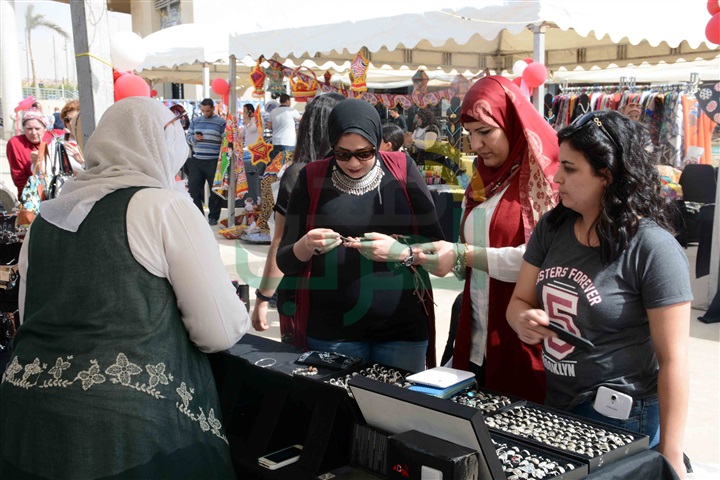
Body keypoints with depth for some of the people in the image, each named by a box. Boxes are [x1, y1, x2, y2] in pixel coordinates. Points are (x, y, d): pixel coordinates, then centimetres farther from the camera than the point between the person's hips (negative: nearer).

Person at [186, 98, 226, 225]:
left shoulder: (221, 122, -1)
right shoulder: (195, 121, 12)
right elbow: (187, 137, 15)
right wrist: (194, 138, -8)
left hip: (214, 162, -4)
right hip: (196, 161, 4)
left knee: (215, 190, 3)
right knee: (193, 189, 6)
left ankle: (213, 216, 15)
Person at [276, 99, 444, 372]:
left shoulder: (401, 170, -1)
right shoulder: (312, 177, 0)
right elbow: (285, 262, 3)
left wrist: (400, 251, -18)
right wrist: (306, 246, -18)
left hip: (402, 327, 0)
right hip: (330, 330, 0)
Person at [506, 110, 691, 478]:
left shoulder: (652, 248, -19)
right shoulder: (551, 228, 0)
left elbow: (672, 359, -17)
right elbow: (520, 301, 7)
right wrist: (524, 321, -17)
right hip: (554, 407, 6)